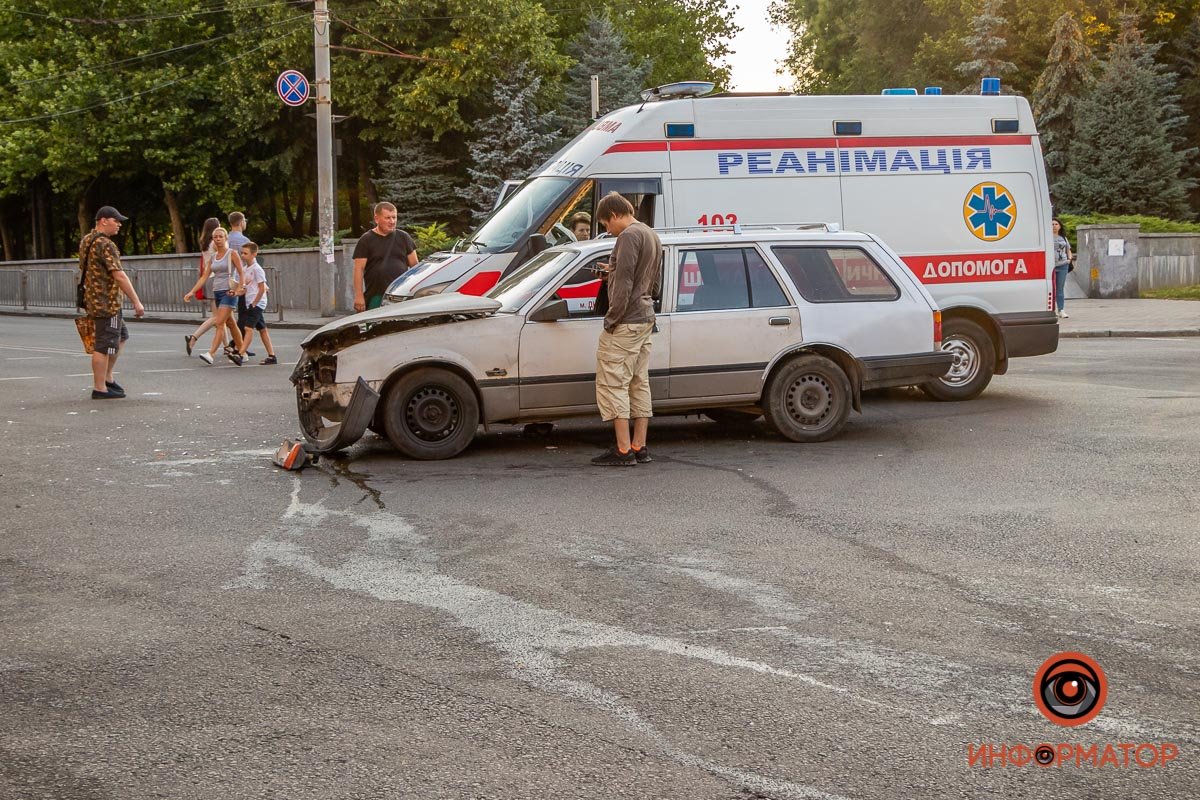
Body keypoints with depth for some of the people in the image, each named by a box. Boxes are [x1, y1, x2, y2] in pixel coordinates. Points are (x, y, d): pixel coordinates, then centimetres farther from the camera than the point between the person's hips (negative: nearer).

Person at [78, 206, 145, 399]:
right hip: (106, 302, -10)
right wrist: (136, 302, -20)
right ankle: (100, 389, 1)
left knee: (121, 336, 21)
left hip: (93, 299, 10)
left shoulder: (86, 241, 12)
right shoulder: (105, 245, -18)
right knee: (105, 345, -4)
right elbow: (119, 276, -23)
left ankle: (107, 376, 22)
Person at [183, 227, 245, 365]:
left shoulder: (232, 254, -3)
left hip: (229, 292, -7)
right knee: (230, 323, 13)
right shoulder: (213, 257, 13)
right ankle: (240, 352, 22)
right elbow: (204, 277, 11)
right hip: (217, 292, 7)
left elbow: (242, 274, -6)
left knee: (219, 322, -16)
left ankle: (211, 354, -22)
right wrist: (192, 292, 3)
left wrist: (237, 290, -17)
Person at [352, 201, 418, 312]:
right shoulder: (366, 240, 2)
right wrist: (359, 296, -11)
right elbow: (359, 269, -3)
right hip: (376, 297, -3)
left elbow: (414, 265, 13)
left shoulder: (403, 237, 11)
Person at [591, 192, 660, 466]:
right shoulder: (653, 236, 18)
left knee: (612, 383, -6)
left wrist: (612, 318, -16)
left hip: (625, 322, -10)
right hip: (646, 319, 10)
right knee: (639, 383, 11)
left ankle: (623, 450, -8)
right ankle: (639, 448, 13)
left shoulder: (629, 236, -12)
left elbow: (624, 282, -20)